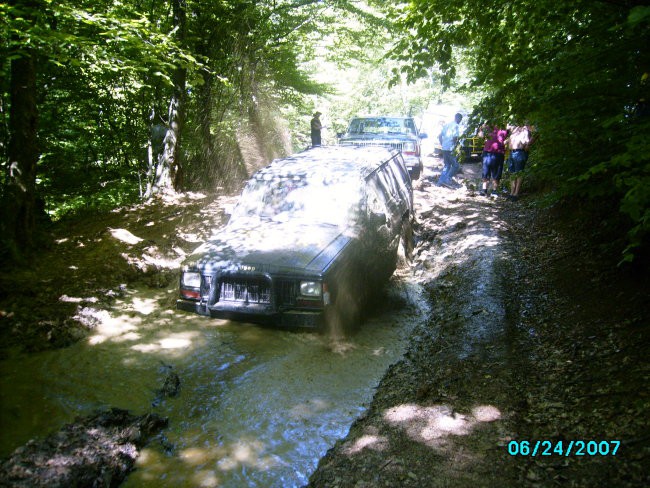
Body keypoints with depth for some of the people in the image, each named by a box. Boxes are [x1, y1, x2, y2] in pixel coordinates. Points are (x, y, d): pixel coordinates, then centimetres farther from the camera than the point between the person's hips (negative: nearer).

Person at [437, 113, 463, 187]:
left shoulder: (446, 125, 16)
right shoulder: (456, 126, -8)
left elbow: (440, 136, 16)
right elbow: (455, 137, -19)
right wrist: (454, 147, -9)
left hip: (444, 148, 8)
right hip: (450, 149, -8)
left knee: (446, 165, 17)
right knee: (456, 165, 0)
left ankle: (441, 181, 13)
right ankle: (447, 179, -7)